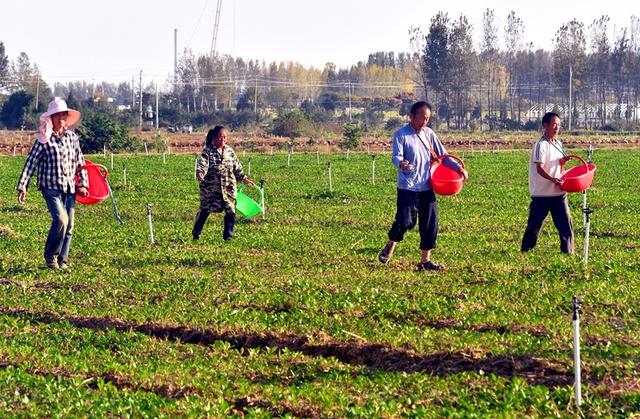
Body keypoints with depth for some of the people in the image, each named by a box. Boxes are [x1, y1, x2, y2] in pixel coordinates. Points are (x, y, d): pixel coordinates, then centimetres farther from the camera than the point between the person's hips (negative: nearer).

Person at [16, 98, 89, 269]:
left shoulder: (72, 137, 9)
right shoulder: (44, 139, -4)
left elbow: (80, 161, 15)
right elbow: (31, 162, -4)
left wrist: (83, 184, 8)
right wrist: (22, 186, -7)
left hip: (69, 188, 5)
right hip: (51, 187, -5)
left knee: (68, 225, 4)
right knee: (60, 219, -21)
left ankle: (62, 260, 16)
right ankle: (50, 256, -3)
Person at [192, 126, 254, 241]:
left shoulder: (229, 151, 7)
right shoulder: (208, 151, -9)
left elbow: (237, 167, 16)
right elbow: (202, 164, -25)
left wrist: (244, 179, 17)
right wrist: (200, 174, -44)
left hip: (228, 188, 4)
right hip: (210, 189, -4)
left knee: (231, 211, -5)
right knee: (204, 211, 6)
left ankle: (228, 236, 5)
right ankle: (196, 234, 23)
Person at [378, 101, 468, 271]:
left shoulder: (429, 134, 9)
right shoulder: (401, 135, -6)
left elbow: (442, 154, 15)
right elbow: (396, 156, -16)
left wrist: (457, 167, 2)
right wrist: (401, 164, -40)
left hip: (427, 188, 5)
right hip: (408, 188, -5)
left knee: (430, 224, 2)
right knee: (405, 221, -14)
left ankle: (425, 260, 12)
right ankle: (390, 247, 15)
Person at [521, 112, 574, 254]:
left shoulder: (558, 144, 11)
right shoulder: (541, 145, -12)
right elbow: (540, 168, -21)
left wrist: (562, 161, -3)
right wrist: (553, 179, -37)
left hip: (558, 192, 7)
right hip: (542, 193, -7)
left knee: (565, 223, 2)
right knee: (535, 224, 3)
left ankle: (568, 252, 7)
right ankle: (525, 251, 16)